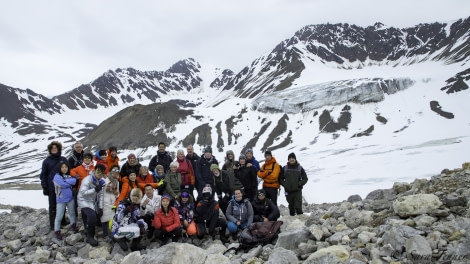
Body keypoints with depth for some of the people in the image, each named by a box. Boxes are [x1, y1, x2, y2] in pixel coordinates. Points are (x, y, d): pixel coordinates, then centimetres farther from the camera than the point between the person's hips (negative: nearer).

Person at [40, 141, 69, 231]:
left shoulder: (63, 159, 4)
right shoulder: (47, 161, 0)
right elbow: (43, 175, 1)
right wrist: (45, 188, -5)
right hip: (52, 188, -1)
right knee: (52, 206, 6)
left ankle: (62, 222, 24)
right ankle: (53, 225, 13)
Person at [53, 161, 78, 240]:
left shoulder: (70, 175, 4)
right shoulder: (57, 176, -11)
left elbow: (74, 181, -12)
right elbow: (62, 184, -24)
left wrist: (66, 181, -15)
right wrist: (70, 182, -12)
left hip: (70, 198, 5)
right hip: (61, 199, -5)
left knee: (72, 213, 20)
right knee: (59, 216, -1)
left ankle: (73, 225, 40)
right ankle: (57, 231, 11)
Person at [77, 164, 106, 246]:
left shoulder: (101, 181, 0)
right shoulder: (87, 179, -21)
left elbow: (101, 195, 4)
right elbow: (83, 192, -27)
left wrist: (100, 207, -1)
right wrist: (95, 189, -36)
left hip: (93, 202, 7)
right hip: (84, 201, -7)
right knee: (92, 216, -25)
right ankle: (90, 237, -10)